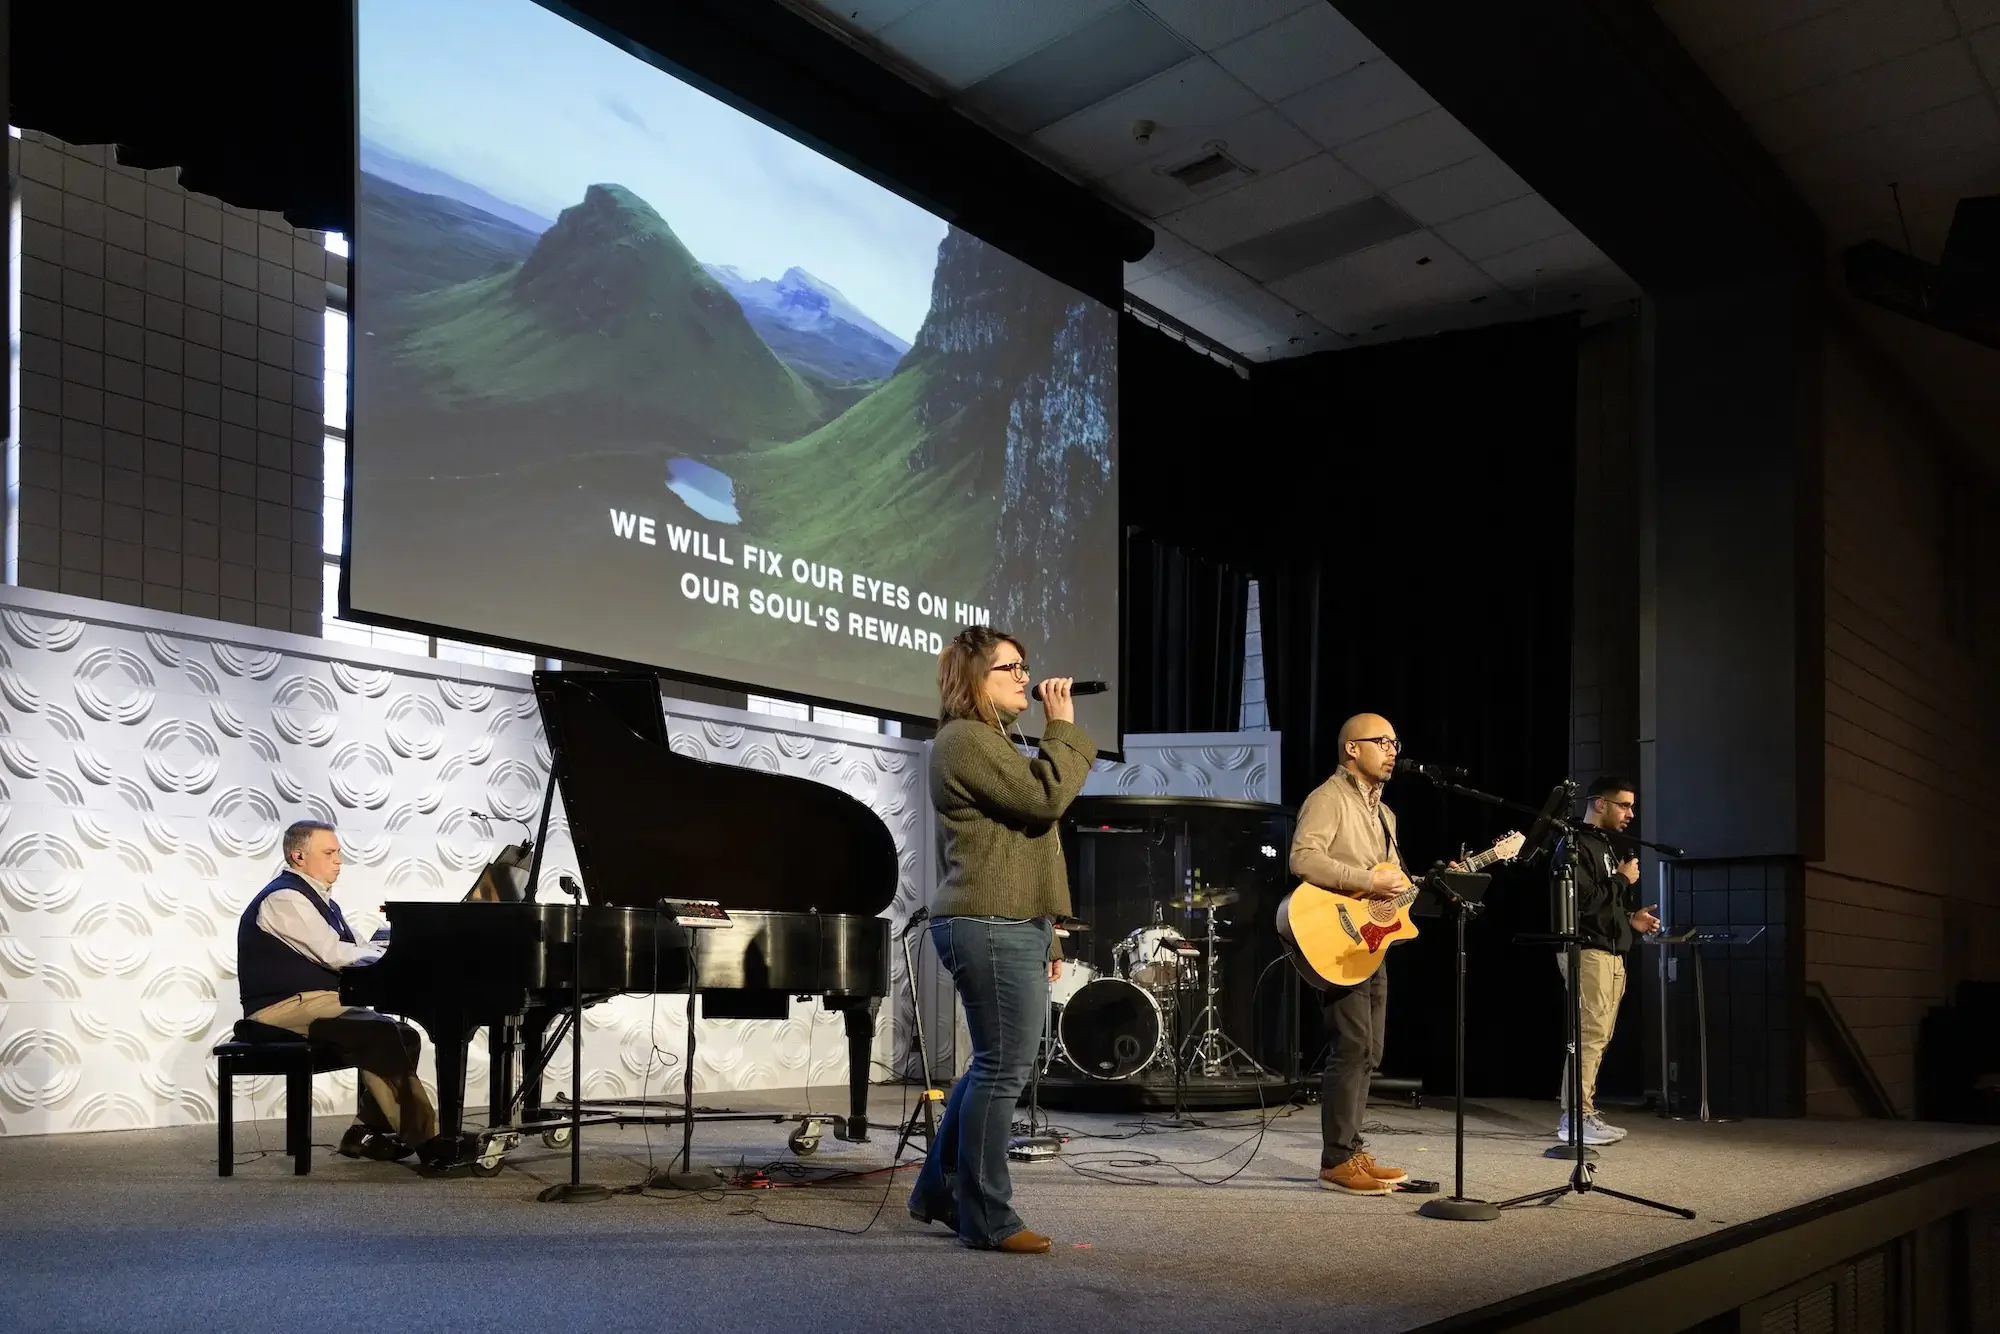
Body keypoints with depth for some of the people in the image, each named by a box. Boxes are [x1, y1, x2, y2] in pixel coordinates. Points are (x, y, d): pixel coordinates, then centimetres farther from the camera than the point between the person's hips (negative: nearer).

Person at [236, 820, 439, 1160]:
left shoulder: (319, 899, 21)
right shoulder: (285, 898, -12)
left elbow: (350, 952, 16)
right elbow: (334, 955, -19)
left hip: (319, 1003, 10)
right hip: (287, 1009, -10)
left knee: (403, 1036, -4)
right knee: (382, 1035, -26)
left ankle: (368, 1130, -3)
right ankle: (424, 1137, -24)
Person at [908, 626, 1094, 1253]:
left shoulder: (987, 743, 23)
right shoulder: (966, 739, -11)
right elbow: (1046, 798, -22)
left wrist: (1043, 937, 23)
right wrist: (1062, 725, -10)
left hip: (1009, 926, 11)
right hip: (992, 928, -11)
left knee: (993, 1065, 15)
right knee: (1002, 1071, -7)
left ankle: (939, 1191, 25)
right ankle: (987, 1219, 1)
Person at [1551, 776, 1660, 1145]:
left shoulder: (1611, 848, 22)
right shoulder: (1576, 846, -8)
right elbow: (1582, 900, -21)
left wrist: (1632, 920, 11)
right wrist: (1623, 880, -10)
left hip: (1613, 953, 10)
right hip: (1587, 951, -10)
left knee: (1600, 1036, 8)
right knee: (1590, 1033, -13)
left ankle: (1582, 1111, 12)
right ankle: (1576, 1117, -12)